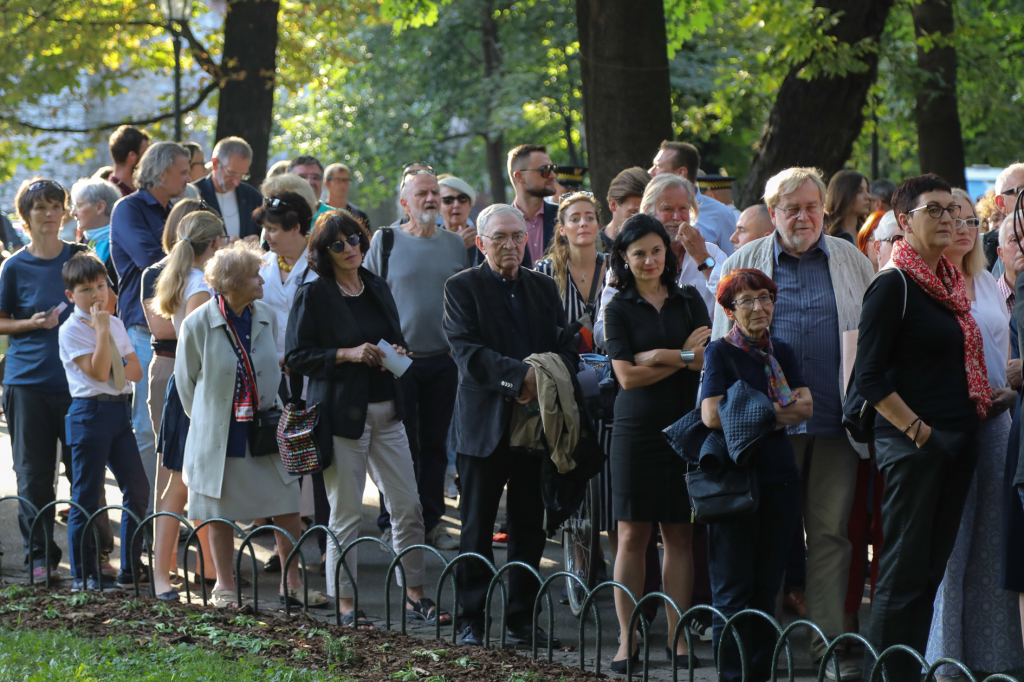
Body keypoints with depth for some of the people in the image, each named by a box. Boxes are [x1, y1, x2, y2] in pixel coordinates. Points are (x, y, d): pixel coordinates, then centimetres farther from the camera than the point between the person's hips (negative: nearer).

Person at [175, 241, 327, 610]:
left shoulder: (266, 317, 1)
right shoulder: (198, 324, -12)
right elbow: (186, 380, 1)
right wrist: (205, 419, 8)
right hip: (220, 433, -3)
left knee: (287, 503, 1)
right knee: (220, 511, 7)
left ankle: (292, 583, 13)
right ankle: (225, 586, 20)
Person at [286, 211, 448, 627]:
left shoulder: (377, 289, 14)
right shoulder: (313, 295, -5)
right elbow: (296, 357, -8)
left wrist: (396, 354, 3)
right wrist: (347, 354, -17)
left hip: (385, 410, 6)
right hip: (341, 413, -6)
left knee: (408, 506, 4)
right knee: (346, 512, -2)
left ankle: (414, 595, 14)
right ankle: (346, 604, 7)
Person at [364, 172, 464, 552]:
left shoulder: (455, 244, 10)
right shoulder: (385, 241, 0)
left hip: (443, 360, 3)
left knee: (435, 445, 8)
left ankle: (431, 521, 14)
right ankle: (393, 524, 6)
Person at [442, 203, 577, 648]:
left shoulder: (544, 288, 13)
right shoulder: (462, 288, -2)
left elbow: (567, 350, 7)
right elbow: (467, 353, -15)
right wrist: (521, 375, -25)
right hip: (484, 426, -4)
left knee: (530, 530, 7)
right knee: (476, 529, 3)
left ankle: (521, 620, 15)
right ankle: (471, 622, 10)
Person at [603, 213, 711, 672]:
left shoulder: (689, 301, 11)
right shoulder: (619, 308, 3)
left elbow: (709, 360, 1)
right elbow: (628, 376, -6)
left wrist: (662, 355, -10)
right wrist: (685, 358, -7)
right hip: (638, 428, -2)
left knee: (679, 535, 2)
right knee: (633, 536, -3)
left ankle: (677, 639, 6)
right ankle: (627, 640, 2)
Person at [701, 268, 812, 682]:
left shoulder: (783, 353, 13)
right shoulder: (720, 352, -2)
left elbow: (805, 407, 2)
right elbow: (711, 415, -15)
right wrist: (774, 414, -6)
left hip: (778, 476, 5)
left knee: (767, 584, 8)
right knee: (734, 586, -3)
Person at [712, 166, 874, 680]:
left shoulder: (852, 262, 13)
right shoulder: (743, 265, 10)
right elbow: (725, 343, 13)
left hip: (834, 422, 0)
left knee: (830, 529, -2)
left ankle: (830, 640, 0)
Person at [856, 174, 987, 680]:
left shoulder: (952, 281, 15)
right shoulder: (893, 285, -10)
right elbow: (870, 377, -14)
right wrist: (916, 429, -16)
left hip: (958, 442, 8)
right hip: (911, 443, -8)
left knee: (932, 568, 10)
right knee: (904, 571, -6)